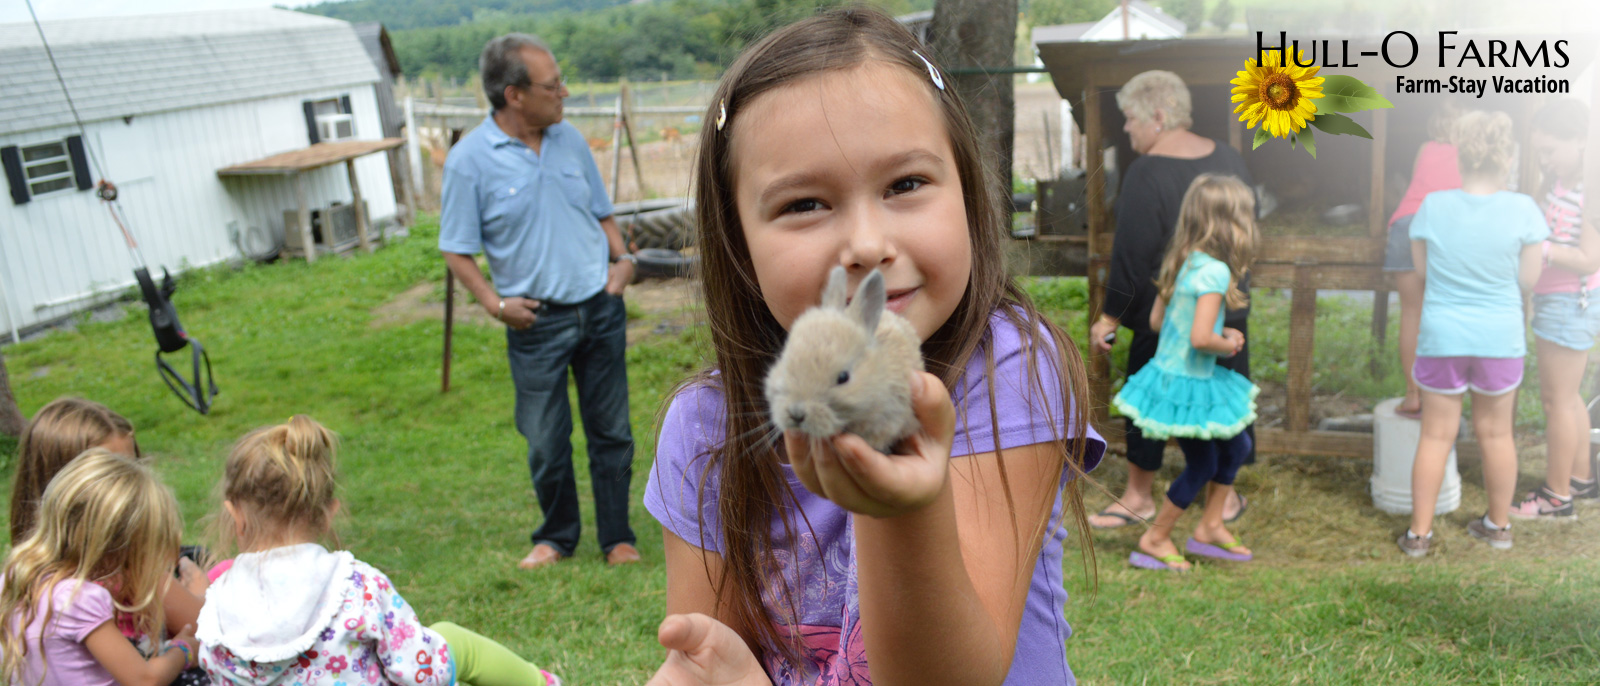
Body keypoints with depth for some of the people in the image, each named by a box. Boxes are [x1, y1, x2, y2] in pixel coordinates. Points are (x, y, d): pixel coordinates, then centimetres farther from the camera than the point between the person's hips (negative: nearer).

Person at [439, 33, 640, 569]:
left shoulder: (570, 140, 5)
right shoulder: (470, 160, -8)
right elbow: (456, 249, -2)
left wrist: (622, 258, 1)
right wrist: (495, 303, -12)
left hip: (600, 308, 3)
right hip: (537, 321, -3)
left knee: (611, 431, 9)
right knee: (547, 443, 7)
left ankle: (617, 537, 25)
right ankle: (556, 536, 31)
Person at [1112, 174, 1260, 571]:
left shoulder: (1181, 262, 4)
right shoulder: (1215, 271, -23)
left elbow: (1156, 320, 10)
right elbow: (1201, 338, -30)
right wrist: (1229, 346, -9)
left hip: (1169, 373, 9)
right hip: (1188, 384, -9)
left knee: (1236, 447, 20)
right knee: (1202, 465, 7)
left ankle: (1210, 527, 32)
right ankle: (1155, 540, 20)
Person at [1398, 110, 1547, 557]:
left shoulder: (1433, 206, -9)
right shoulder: (1522, 210, -10)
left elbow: (1421, 269, 1)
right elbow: (1528, 279, -3)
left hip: (1442, 336, 0)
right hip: (1500, 336, 1)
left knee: (1436, 435, 9)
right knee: (1496, 433, 16)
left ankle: (1419, 532, 13)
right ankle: (1499, 525, 31)